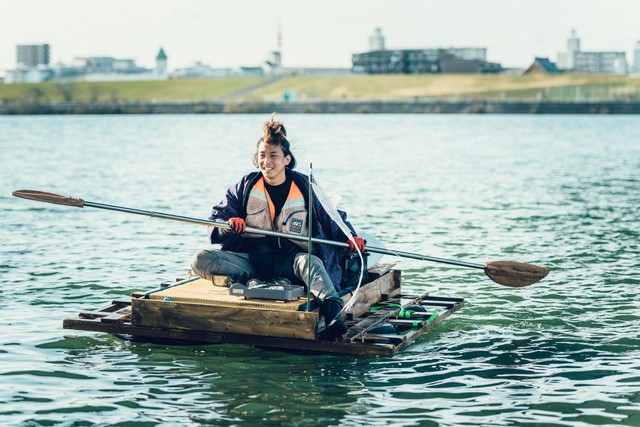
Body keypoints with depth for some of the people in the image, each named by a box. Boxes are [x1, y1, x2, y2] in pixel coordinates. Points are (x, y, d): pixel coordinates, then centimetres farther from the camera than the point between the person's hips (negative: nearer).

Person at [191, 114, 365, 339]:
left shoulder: (305, 187, 3)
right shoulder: (244, 187, 6)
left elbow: (332, 219, 8)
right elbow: (214, 223, 3)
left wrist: (350, 237, -14)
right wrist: (228, 225, -22)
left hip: (290, 257, -2)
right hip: (250, 257, 2)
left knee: (311, 263, -39)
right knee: (201, 260, -21)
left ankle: (333, 313, -59)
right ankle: (248, 280, -33)